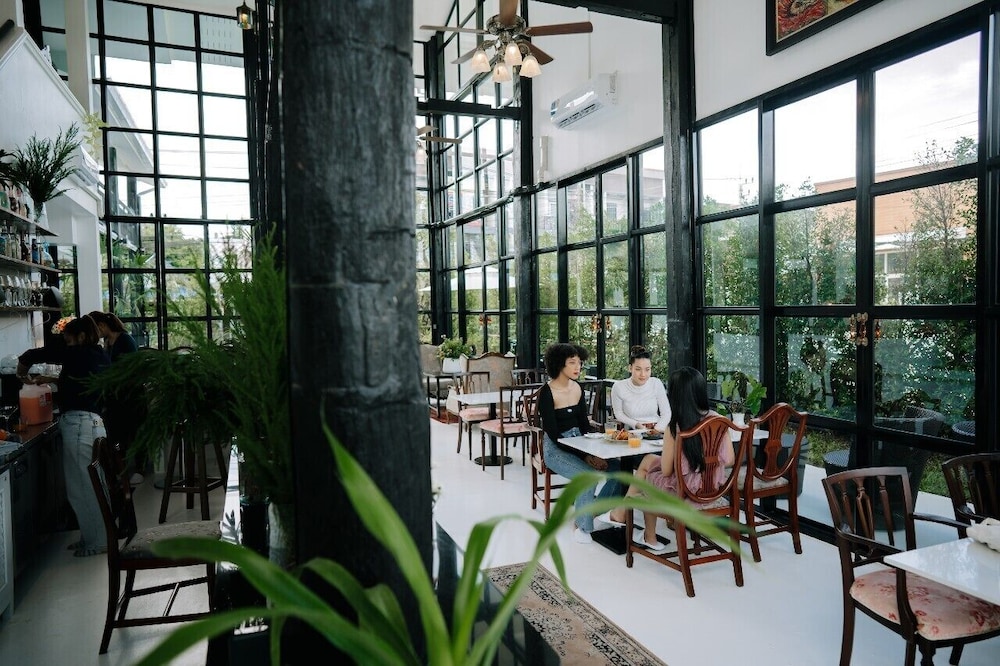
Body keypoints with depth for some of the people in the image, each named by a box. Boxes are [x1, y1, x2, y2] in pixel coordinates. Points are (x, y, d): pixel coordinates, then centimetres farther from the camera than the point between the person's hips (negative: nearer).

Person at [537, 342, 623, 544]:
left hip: (578, 443, 6)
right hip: (556, 448, -6)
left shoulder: (577, 388, 4)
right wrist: (584, 456, -21)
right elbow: (553, 433, -17)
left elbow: (584, 424, 8)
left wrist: (592, 452, -8)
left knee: (616, 467, -12)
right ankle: (581, 526, -7)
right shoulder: (547, 393, -15)